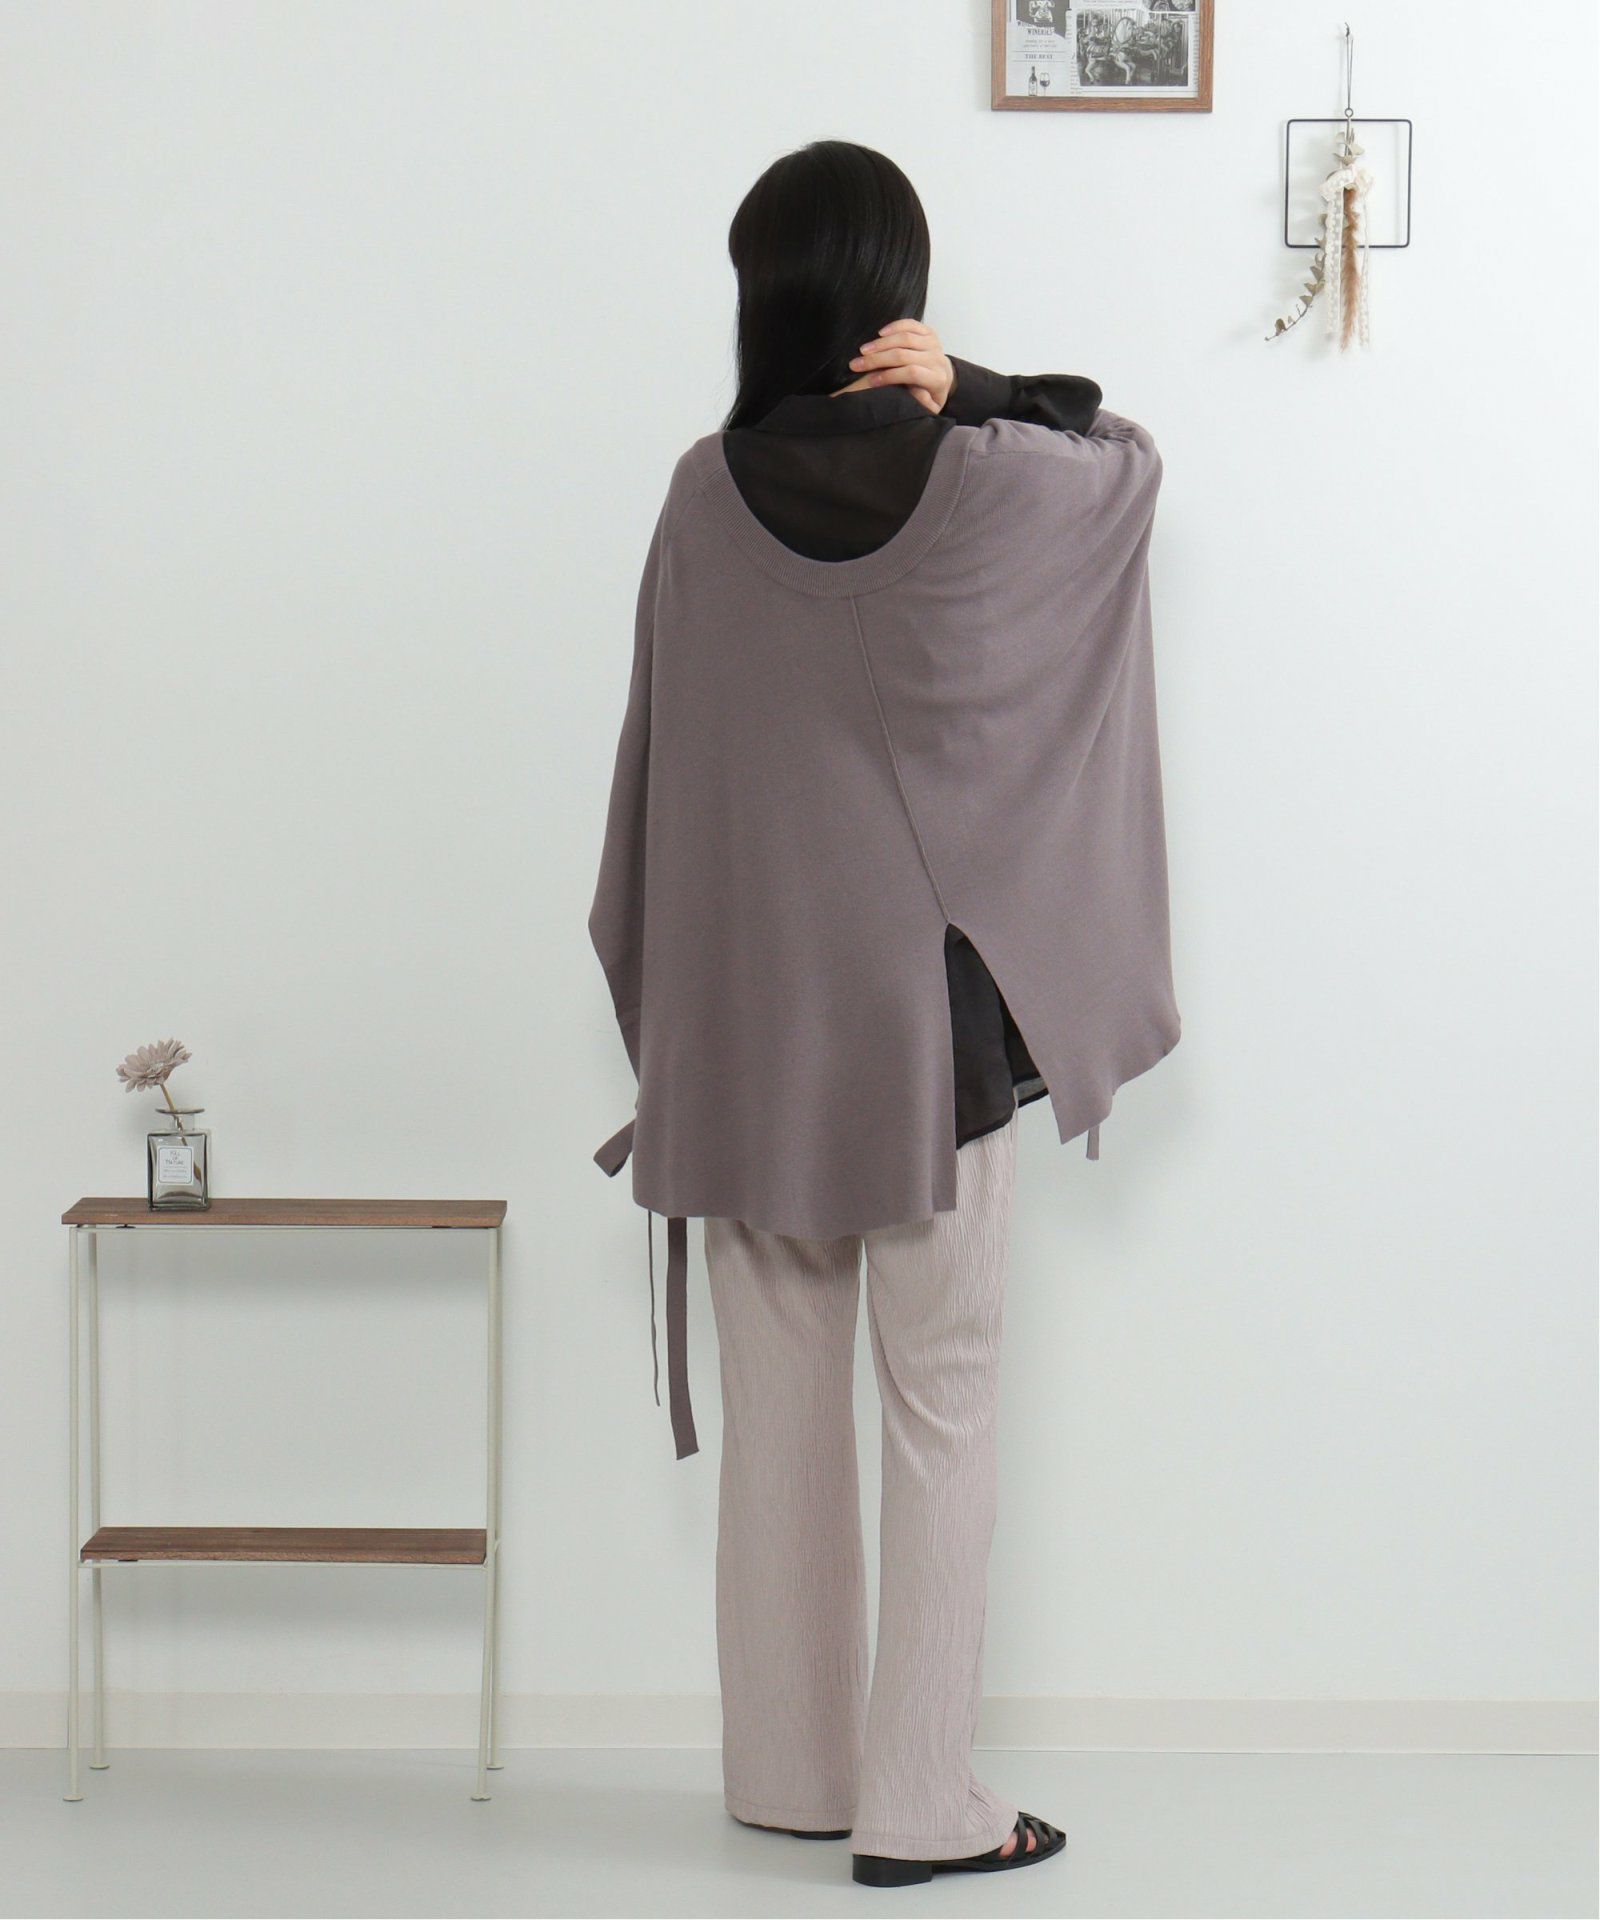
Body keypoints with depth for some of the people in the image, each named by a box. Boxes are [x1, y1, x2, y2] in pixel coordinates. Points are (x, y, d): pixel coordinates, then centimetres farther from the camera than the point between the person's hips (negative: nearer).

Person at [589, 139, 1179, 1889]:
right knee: (940, 1403, 5)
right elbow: (1131, 457, 11)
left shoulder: (707, 493, -3)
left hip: (749, 1014, 3)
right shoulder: (985, 485, -11)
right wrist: (970, 390, -6)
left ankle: (789, 1770, 21)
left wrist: (671, 1005, 14)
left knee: (778, 1402, 12)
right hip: (932, 1011, -3)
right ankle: (916, 1801, 7)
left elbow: (666, 750, 4)